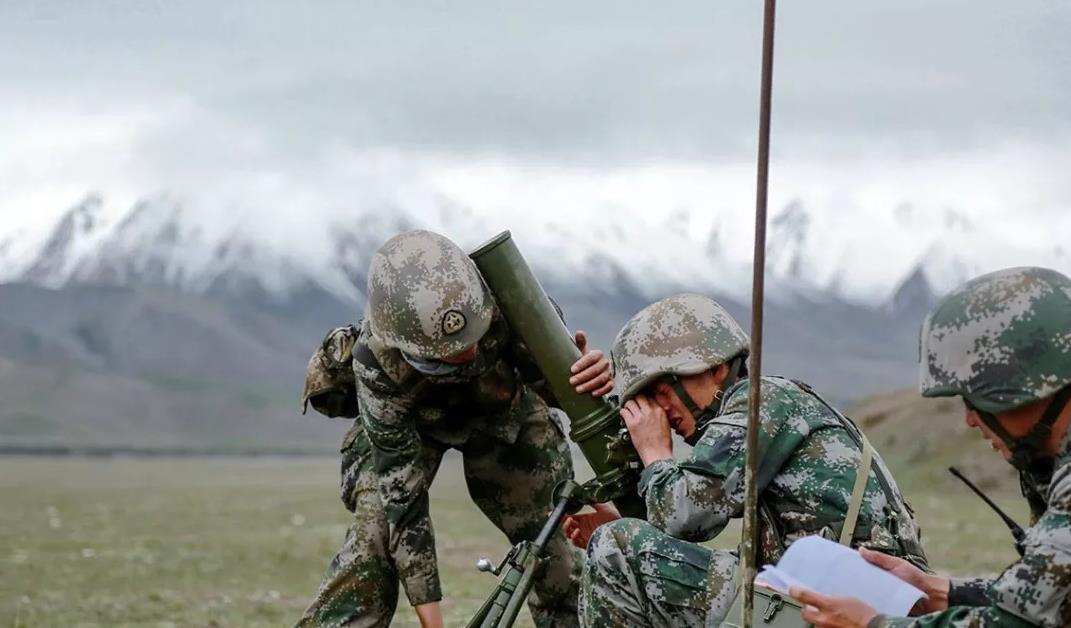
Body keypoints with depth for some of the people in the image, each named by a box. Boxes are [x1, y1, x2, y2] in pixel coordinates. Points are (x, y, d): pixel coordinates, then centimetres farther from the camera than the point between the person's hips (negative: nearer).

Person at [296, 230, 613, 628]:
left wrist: (589, 375, -47)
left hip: (503, 409, 2)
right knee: (372, 545, -22)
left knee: (553, 540, -4)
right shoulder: (376, 361, -40)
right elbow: (400, 491, -34)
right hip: (406, 423, -2)